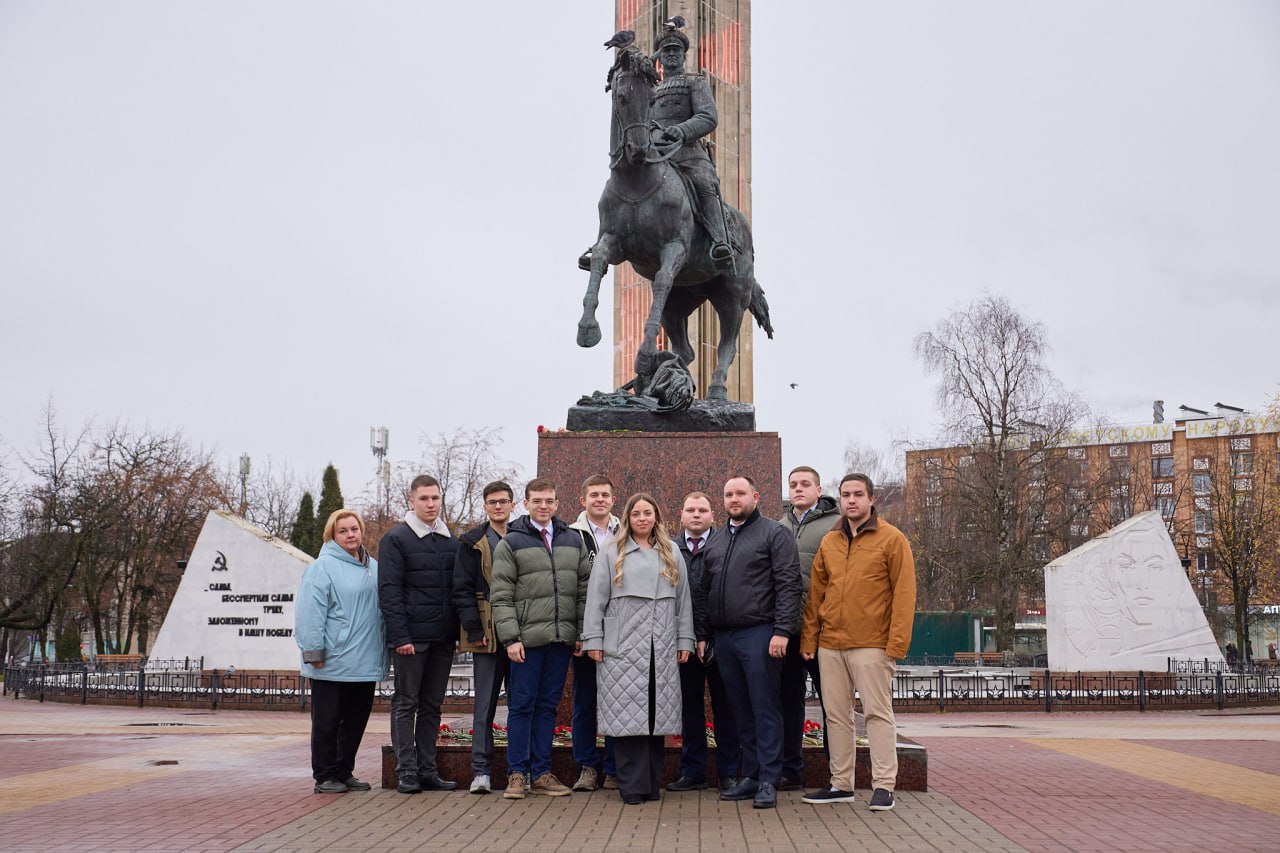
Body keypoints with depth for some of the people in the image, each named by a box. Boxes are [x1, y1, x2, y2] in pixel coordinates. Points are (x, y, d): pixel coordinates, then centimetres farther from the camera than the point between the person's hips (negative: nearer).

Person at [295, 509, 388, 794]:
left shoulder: (373, 568, 13)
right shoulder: (322, 567, -7)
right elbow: (310, 613, -11)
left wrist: (383, 651, 18)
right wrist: (314, 651, -15)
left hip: (365, 663, 7)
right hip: (332, 664, -6)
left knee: (356, 721, 12)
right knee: (327, 722, 2)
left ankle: (344, 773, 23)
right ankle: (324, 776, 11)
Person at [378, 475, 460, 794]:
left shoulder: (451, 542, 13)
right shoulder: (396, 539, -3)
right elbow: (389, 591, -9)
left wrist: (458, 630, 7)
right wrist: (400, 635, -16)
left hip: (443, 638, 5)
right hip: (412, 637, -5)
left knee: (432, 705, 9)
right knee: (406, 703, 1)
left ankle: (428, 770, 14)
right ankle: (406, 770, 5)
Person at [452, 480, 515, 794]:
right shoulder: (472, 543, 4)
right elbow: (462, 589, 0)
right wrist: (474, 629, -9)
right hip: (487, 636, -2)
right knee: (485, 704, 0)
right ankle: (481, 771, 4)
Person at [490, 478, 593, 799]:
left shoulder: (573, 540, 12)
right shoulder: (511, 543, 0)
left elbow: (584, 590, 12)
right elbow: (500, 596, -4)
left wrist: (582, 633, 6)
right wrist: (510, 637, -11)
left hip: (562, 639, 4)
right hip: (528, 639, -4)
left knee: (548, 706, 9)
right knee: (521, 705, 1)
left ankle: (541, 773, 16)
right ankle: (517, 773, 10)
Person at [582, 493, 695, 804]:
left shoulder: (672, 554, 15)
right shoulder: (611, 553, 6)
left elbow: (683, 599, 13)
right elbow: (596, 598, 3)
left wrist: (684, 639, 7)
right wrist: (593, 639, -3)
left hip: (662, 648, 3)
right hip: (622, 646, -2)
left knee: (657, 713, 3)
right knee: (627, 713, -5)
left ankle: (652, 782, 11)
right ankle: (632, 784, 1)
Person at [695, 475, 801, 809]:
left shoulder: (774, 534, -1)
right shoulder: (715, 542, 19)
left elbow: (788, 585, -9)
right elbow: (704, 592, 20)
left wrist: (782, 631, -16)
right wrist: (702, 635, 14)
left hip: (759, 634, -6)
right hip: (724, 637, 6)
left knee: (765, 710, -4)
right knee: (741, 711, 10)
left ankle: (768, 781, -1)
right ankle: (750, 776, 17)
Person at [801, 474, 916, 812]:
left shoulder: (892, 539, -2)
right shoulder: (829, 542, 13)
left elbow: (904, 593, -7)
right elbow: (815, 594, 13)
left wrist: (897, 643, -13)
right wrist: (808, 639, 7)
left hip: (871, 644, -5)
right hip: (830, 644, 5)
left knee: (878, 713, -2)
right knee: (837, 714, 9)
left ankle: (884, 785, 4)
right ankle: (841, 783, 17)